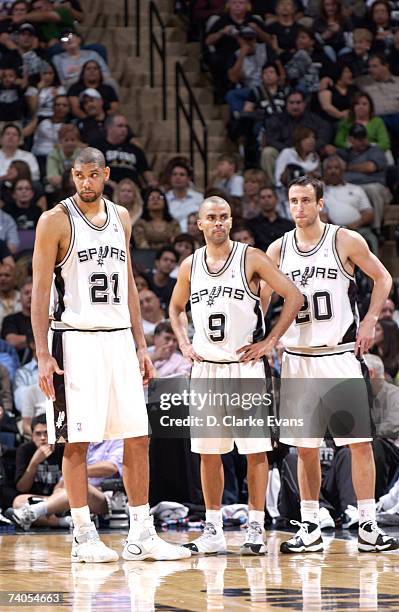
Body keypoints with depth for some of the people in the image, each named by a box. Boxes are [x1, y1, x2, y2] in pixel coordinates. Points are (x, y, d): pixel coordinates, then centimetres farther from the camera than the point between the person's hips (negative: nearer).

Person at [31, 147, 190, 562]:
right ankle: (83, 536, 4)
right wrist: (43, 355, -14)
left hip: (119, 338, 6)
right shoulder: (56, 220, -5)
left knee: (138, 437, 4)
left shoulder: (120, 218, 12)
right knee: (78, 440, -3)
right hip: (76, 340, -6)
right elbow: (40, 291, -7)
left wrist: (140, 345, 14)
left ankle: (141, 534, 10)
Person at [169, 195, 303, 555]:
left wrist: (269, 342, -9)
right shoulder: (191, 266, 7)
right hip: (206, 367, 4)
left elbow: (293, 297, -7)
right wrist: (184, 344, 9)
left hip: (245, 366, -4)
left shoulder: (251, 258, -6)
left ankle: (256, 529, 2)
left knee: (255, 449, -4)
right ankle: (213, 530, 13)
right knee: (208, 451, 6)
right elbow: (176, 308, 24)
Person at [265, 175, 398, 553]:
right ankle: (309, 529, 12)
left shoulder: (346, 241, -2)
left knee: (359, 441, -7)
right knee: (305, 447, 5)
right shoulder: (278, 249, 6)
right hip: (297, 357, 3)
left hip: (340, 354, -3)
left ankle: (368, 527, -4)